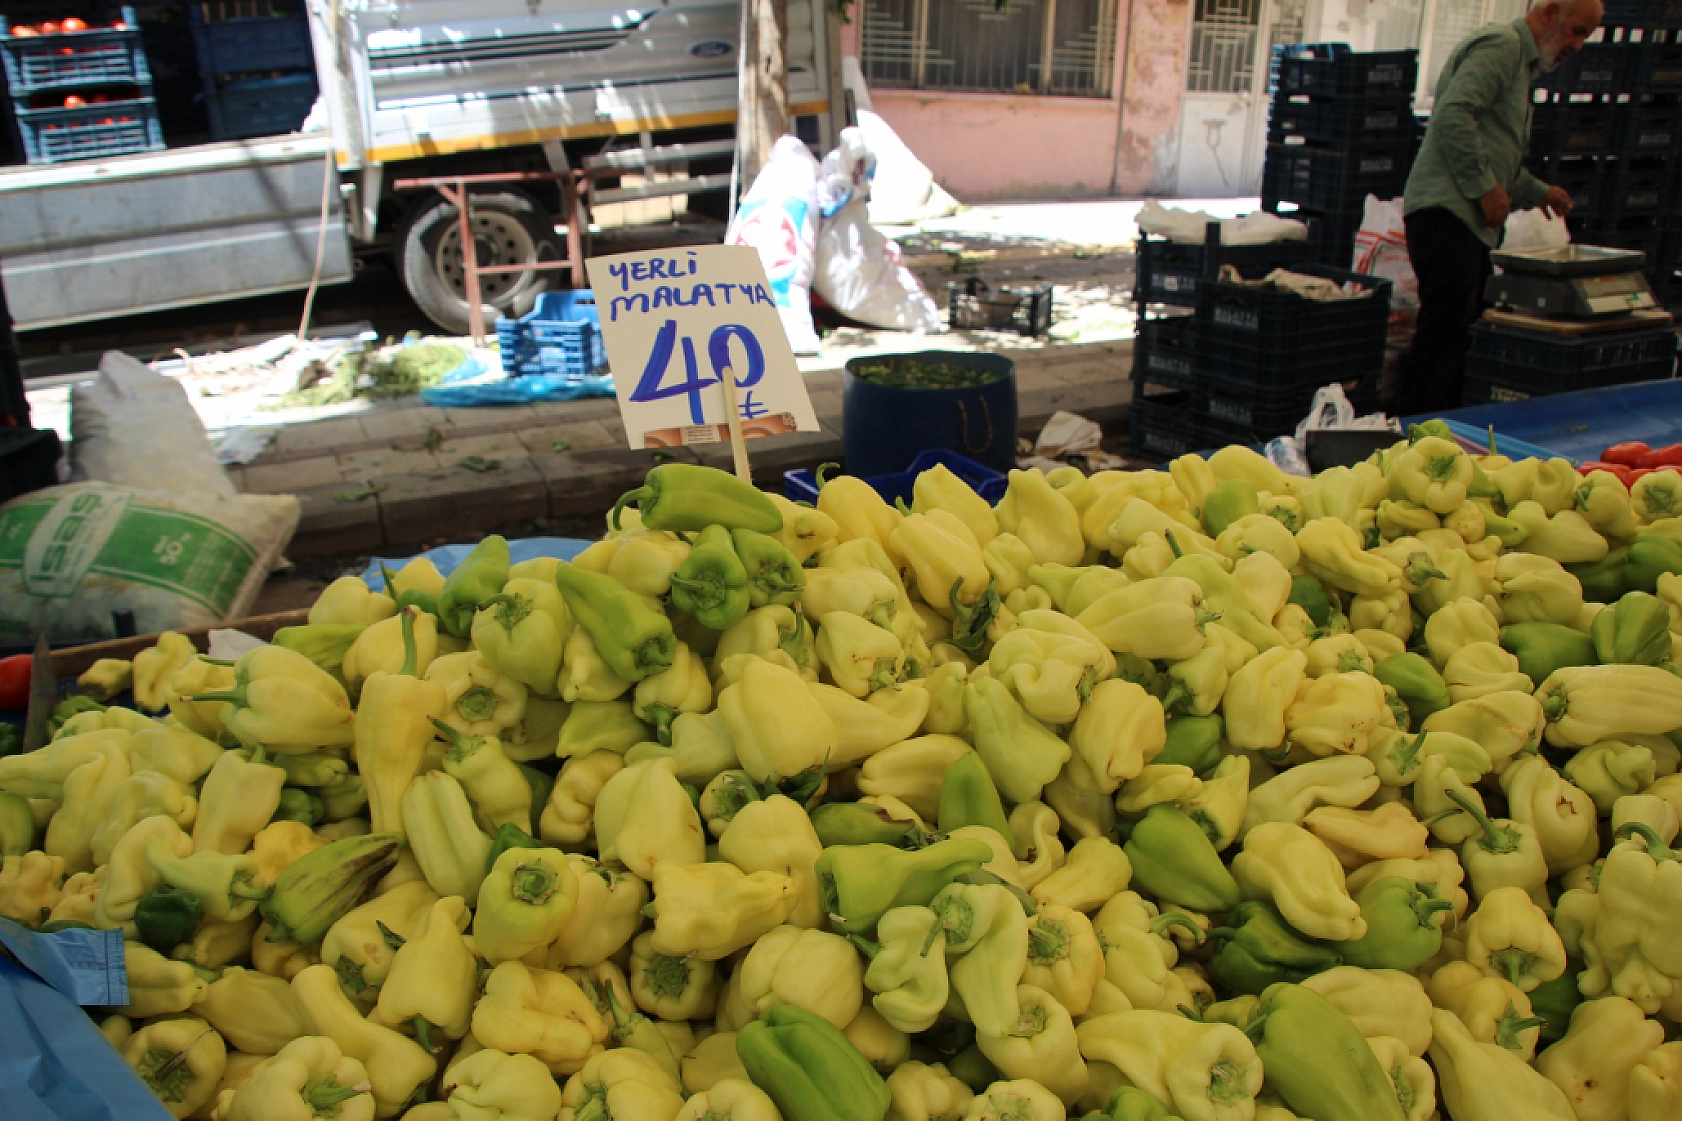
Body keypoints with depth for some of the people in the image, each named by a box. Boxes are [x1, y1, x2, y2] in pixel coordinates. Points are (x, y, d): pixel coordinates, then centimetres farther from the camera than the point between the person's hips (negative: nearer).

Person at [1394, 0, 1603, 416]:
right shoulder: (1501, 44, -6)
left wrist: (1538, 193, 31)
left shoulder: (1521, 61, 28)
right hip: (1447, 210, -11)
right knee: (1443, 332, -14)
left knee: (1463, 333, 9)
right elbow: (1453, 114, -21)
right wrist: (1486, 187, -18)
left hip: (1469, 218, 11)